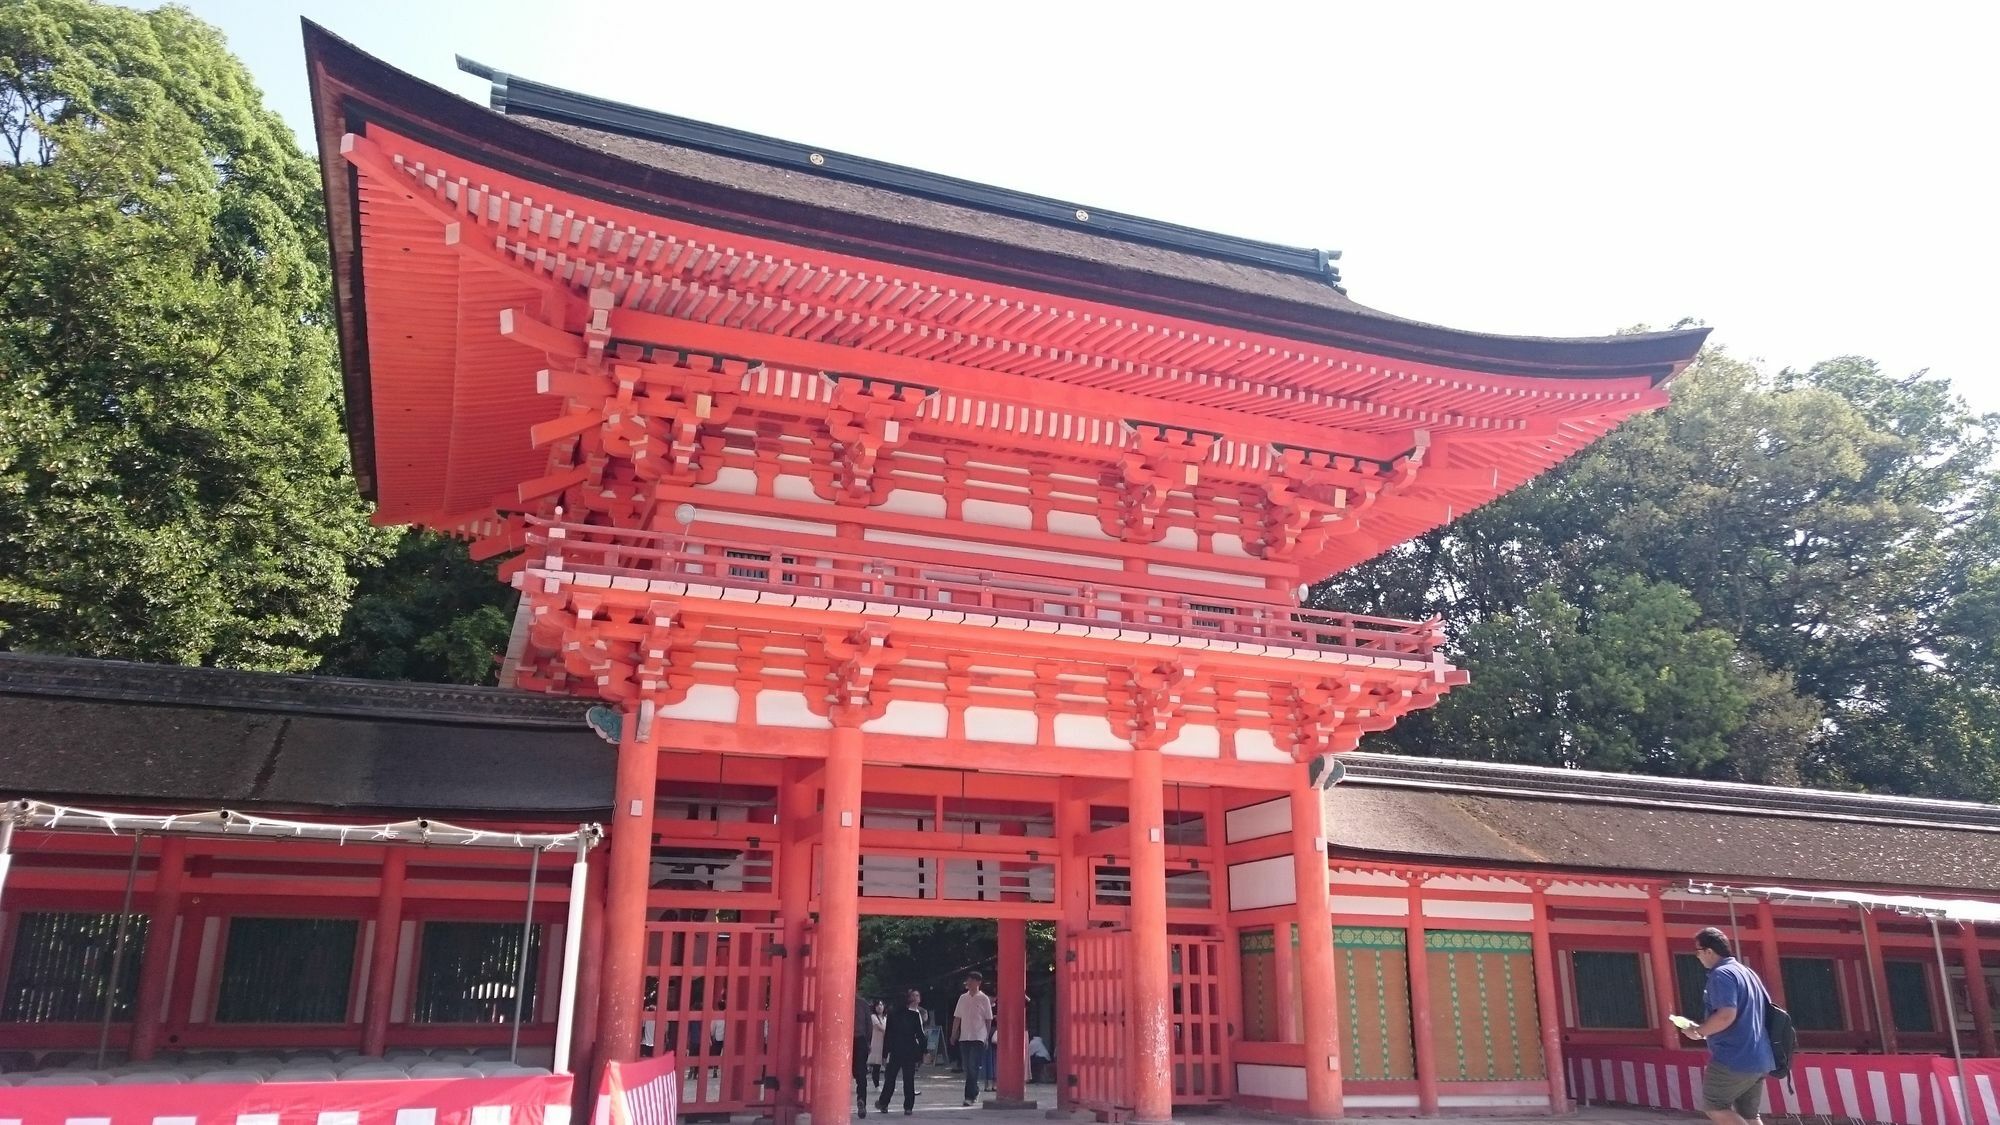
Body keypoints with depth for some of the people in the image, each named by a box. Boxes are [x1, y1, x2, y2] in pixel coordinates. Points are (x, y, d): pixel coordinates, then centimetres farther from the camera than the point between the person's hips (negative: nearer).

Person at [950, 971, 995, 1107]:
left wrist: (987, 1036, -1)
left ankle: (970, 1095, -9)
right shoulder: (963, 998, 9)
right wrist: (953, 1034, 9)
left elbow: (988, 1020, 1)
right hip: (964, 1037, 5)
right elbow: (957, 1018, 13)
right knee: (967, 1067, 8)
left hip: (978, 1037, -4)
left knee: (973, 1067, -11)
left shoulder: (984, 999, -2)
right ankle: (974, 1092, 23)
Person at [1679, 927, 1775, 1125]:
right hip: (1759, 1059, 9)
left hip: (1733, 1058, -9)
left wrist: (1698, 1031, -10)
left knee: (1713, 1107, 2)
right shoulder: (1748, 972, 17)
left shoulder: (1721, 974, -13)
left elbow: (1726, 1015, -25)